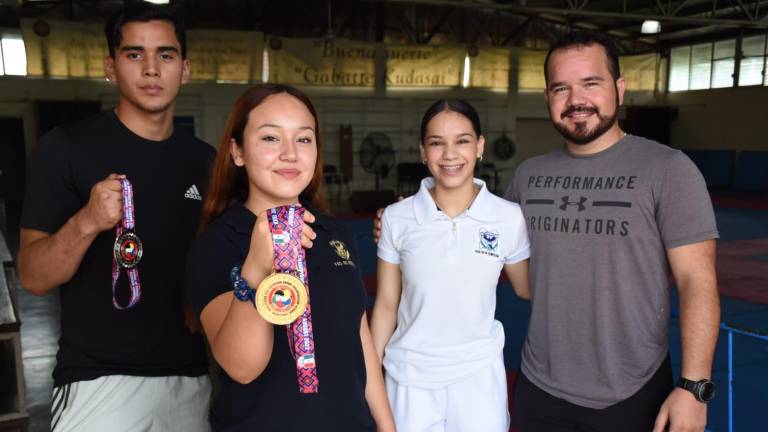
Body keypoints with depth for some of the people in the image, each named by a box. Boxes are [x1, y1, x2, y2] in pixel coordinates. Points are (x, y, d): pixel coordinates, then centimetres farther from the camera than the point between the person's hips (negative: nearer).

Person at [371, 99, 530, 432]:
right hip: (409, 375, 0)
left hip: (479, 373, 0)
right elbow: (386, 305, -1)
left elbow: (527, 288, 7)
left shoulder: (509, 218, -9)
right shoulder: (397, 218, -9)